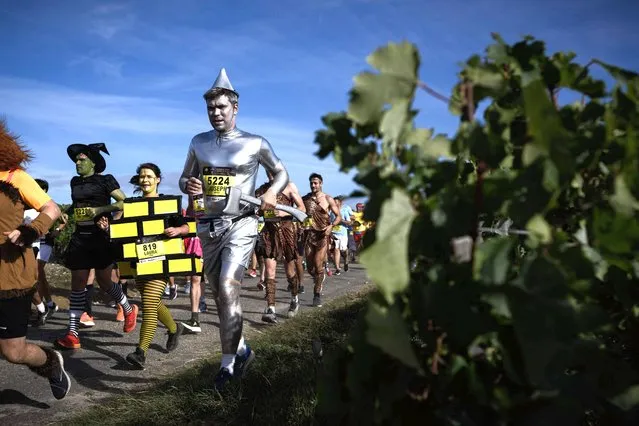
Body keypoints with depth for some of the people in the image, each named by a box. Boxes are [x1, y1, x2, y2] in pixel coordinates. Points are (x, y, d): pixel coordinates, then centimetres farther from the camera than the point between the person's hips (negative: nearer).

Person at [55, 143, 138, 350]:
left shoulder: (106, 180, -3)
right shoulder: (75, 182, 14)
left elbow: (124, 202, -10)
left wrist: (100, 210, -17)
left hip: (101, 236, -5)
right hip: (80, 237, 5)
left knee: (103, 281, 2)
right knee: (77, 283, 1)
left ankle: (129, 310, 27)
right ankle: (72, 333, 2)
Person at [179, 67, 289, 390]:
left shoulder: (255, 143, -2)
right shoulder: (199, 142, 9)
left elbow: (281, 173, 9)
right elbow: (184, 178, 16)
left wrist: (272, 193, -12)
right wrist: (188, 186, -8)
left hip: (240, 223, -5)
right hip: (208, 226, 5)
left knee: (227, 287, -19)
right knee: (220, 295, 12)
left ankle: (227, 364, -4)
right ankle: (241, 350, 31)